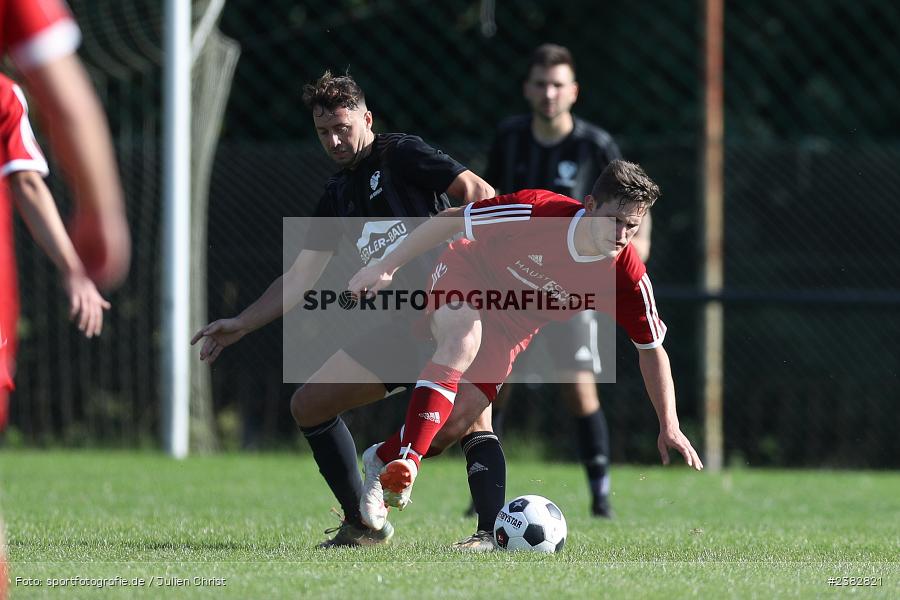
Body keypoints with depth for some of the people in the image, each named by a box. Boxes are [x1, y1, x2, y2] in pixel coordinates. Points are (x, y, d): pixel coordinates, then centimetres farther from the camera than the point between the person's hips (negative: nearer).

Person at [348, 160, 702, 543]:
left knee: (456, 424, -6)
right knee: (461, 345, -36)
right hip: (466, 275, -3)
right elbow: (450, 220, -21)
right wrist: (387, 267, -19)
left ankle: (383, 460, 21)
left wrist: (669, 427, -14)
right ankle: (406, 460, -42)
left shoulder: (627, 277, -25)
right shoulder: (538, 211, -34)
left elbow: (651, 348, -10)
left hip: (513, 324, 3)